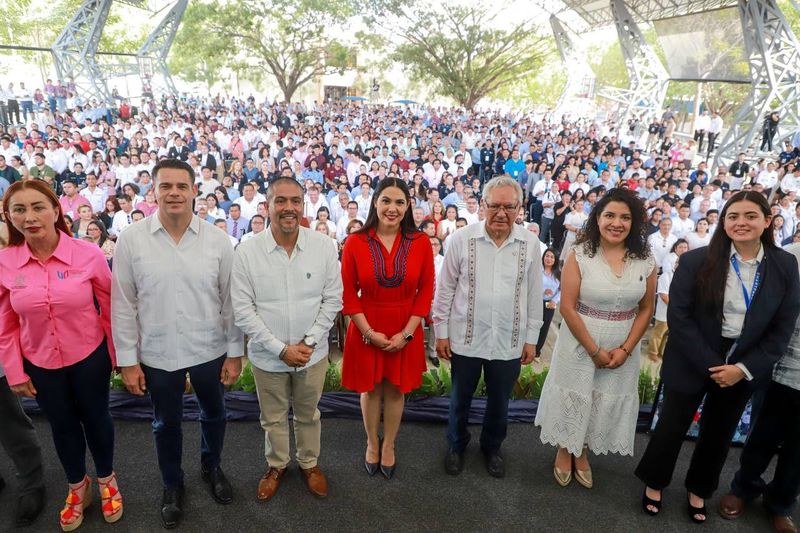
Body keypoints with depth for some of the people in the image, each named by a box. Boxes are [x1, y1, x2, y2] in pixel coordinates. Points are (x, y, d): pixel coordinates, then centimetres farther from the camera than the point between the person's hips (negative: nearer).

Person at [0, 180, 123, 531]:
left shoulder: (88, 254, -17)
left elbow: (110, 308, -5)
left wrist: (117, 355, 0)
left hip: (89, 357, -2)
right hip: (39, 364, 2)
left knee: (95, 418, 17)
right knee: (62, 425, 20)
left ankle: (107, 480, 43)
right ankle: (77, 487, 45)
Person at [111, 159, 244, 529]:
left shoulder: (217, 240, -8)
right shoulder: (131, 240, -9)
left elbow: (230, 301, -4)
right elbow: (123, 305, -5)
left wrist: (235, 352, -2)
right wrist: (128, 360, -4)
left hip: (209, 351, 1)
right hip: (157, 354, 0)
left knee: (213, 413, 21)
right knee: (166, 423, 19)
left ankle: (211, 467, 49)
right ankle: (172, 484, 44)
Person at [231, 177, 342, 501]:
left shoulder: (324, 247, -11)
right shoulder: (247, 252, -14)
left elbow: (332, 299, -5)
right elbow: (243, 310, -12)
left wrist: (310, 342, -13)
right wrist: (281, 349, -16)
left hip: (313, 353, 1)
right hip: (267, 356, 0)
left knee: (308, 414, 22)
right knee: (273, 418, 21)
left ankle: (310, 463, 46)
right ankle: (276, 465, 47)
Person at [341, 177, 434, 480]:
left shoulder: (421, 242, -8)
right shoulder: (355, 243, -11)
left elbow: (426, 291, -4)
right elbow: (348, 293, -6)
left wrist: (406, 333, -10)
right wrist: (369, 332, -12)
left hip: (405, 331, 1)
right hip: (366, 331, 0)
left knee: (395, 390, 16)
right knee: (370, 389, 17)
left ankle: (389, 446, 39)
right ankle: (372, 443, 41)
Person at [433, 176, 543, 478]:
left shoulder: (530, 243, -4)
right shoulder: (461, 239, -10)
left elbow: (534, 295, 3)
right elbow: (444, 289, -3)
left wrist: (531, 339, 4)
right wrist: (441, 332, -2)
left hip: (509, 341, 2)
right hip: (466, 337, -1)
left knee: (499, 401, 19)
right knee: (461, 397, 17)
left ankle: (492, 447, 45)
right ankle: (456, 445, 43)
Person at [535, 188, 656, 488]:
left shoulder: (645, 260, -4)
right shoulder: (580, 255, -14)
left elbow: (646, 309, 2)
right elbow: (567, 307, -14)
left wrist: (625, 349, -9)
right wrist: (594, 350, -14)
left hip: (623, 348, 3)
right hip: (580, 344, -3)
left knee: (606, 401, 16)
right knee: (572, 397, 12)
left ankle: (582, 453, 40)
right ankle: (564, 451, 38)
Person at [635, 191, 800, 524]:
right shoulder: (696, 261, -13)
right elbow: (678, 316, -14)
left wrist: (744, 368, -11)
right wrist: (709, 364, -18)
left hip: (743, 368, 3)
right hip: (693, 363, -3)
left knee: (719, 434, 19)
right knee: (672, 426, 10)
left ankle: (698, 490, 43)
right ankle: (654, 484, 36)